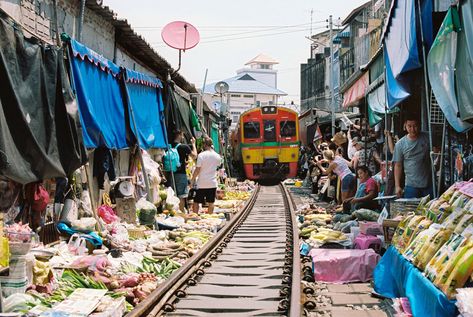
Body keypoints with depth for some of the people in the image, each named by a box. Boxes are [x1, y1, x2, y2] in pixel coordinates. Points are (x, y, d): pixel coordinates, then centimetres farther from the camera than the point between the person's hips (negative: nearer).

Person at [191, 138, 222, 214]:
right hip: (212, 183, 4)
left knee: (196, 202, 6)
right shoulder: (217, 156, 2)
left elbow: (197, 169, -12)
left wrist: (192, 180, -2)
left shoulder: (201, 155, -12)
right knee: (211, 203, 10)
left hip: (202, 183, -4)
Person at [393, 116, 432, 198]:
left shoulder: (427, 138, 2)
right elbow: (398, 166, 4)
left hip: (428, 184, 1)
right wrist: (397, 186, -1)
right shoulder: (400, 144, 2)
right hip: (411, 185, 0)